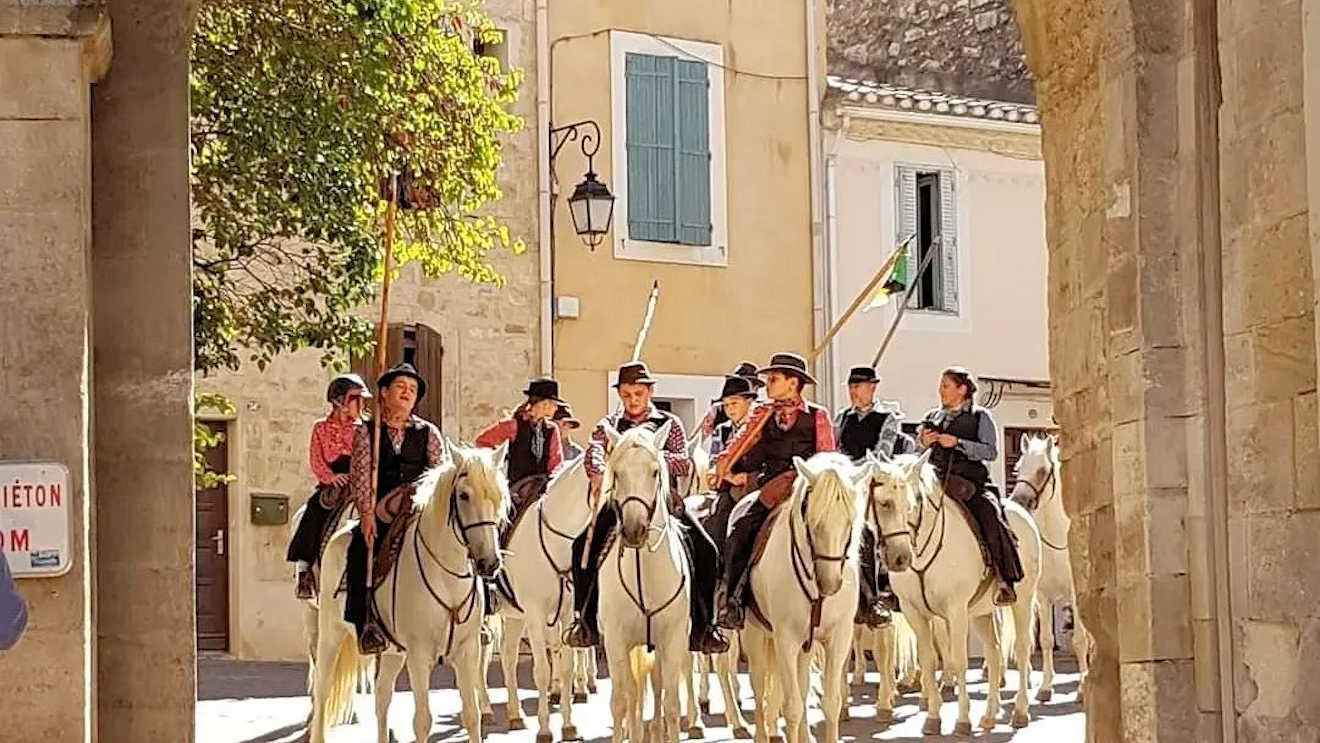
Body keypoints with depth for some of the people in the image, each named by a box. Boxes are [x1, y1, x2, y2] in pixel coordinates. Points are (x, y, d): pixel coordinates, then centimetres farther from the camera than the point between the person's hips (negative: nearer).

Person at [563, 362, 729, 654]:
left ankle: (701, 628, -10)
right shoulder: (609, 425, 11)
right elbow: (595, 451, -10)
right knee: (583, 545, -22)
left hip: (664, 499, 0)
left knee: (705, 550, -19)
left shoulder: (669, 423, 10)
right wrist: (598, 474, -34)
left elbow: (685, 464, -3)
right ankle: (586, 622, -10)